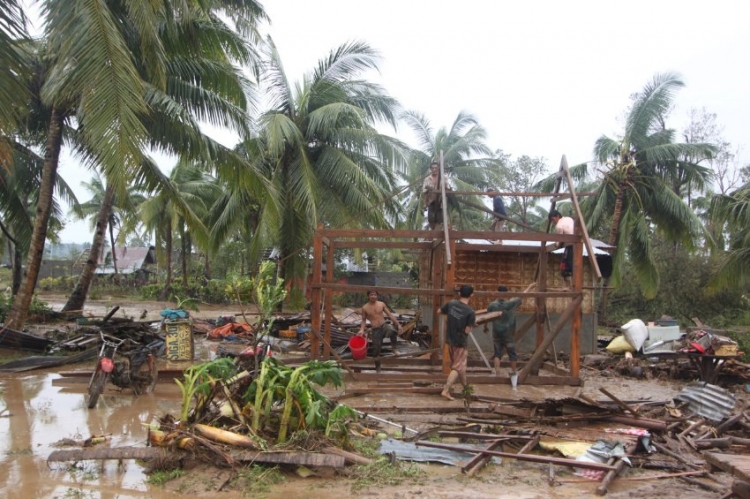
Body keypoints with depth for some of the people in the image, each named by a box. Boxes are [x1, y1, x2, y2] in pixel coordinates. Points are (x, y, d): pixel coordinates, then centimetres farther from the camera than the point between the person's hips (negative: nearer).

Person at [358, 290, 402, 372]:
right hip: (375, 330, 0)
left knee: (392, 331, -35)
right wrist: (362, 330, -7)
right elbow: (364, 320, 10)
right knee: (376, 350, 4)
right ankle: (378, 368, 24)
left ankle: (393, 346, -6)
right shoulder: (365, 308, -1)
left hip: (384, 326, 0)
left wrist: (398, 324, 2)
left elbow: (390, 315, 7)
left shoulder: (381, 304, 2)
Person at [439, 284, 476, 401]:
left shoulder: (451, 303, -6)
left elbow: (439, 311, 10)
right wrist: (471, 324, 0)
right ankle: (446, 391, -3)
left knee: (460, 365, 23)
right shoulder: (470, 312, -20)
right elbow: (467, 331, -19)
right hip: (460, 342, -6)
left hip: (450, 340, 6)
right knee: (457, 367, 3)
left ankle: (465, 386, 39)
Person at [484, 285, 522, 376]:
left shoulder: (492, 305, -7)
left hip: (496, 333, 2)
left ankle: (497, 372, 3)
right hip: (508, 333, -2)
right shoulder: (511, 304, -13)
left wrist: (485, 327, 22)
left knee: (497, 353, 10)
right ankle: (513, 372, 25)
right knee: (512, 353, 14)